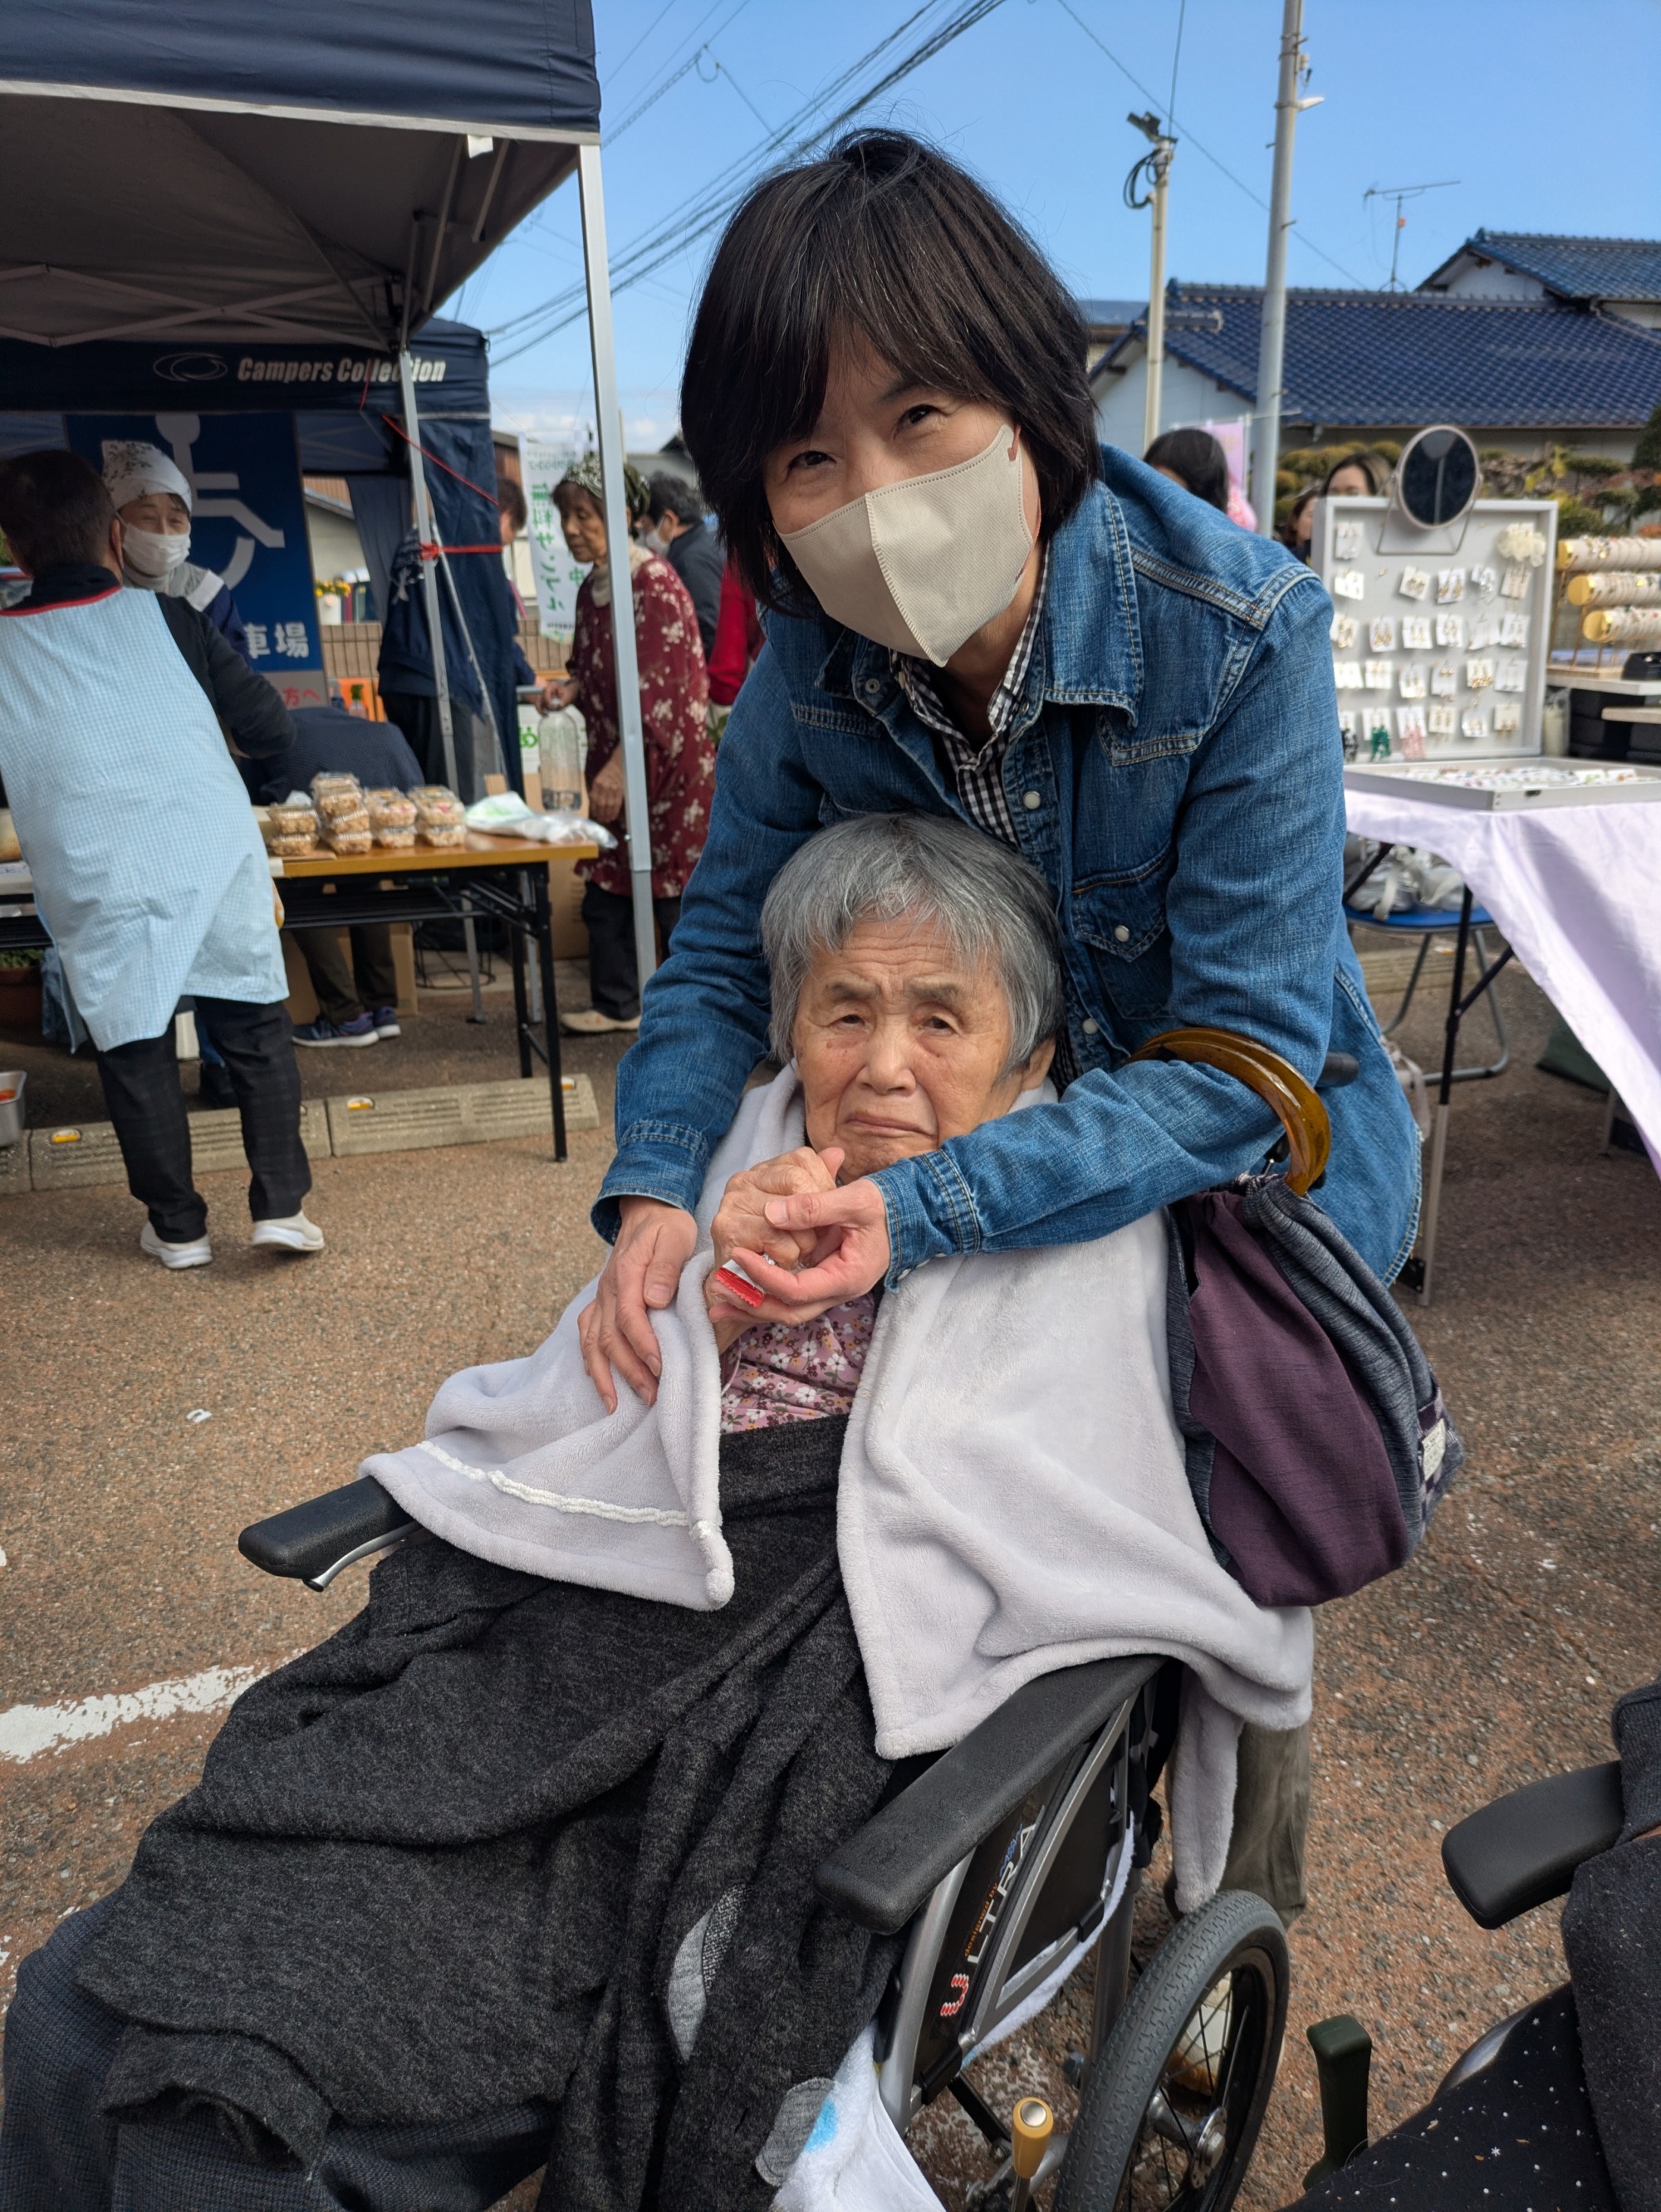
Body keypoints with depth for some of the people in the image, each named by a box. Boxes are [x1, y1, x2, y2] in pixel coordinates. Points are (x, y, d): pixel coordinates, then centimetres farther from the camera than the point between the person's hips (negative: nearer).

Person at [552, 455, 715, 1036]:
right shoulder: (591, 588, 11)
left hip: (666, 761, -8)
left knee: (675, 891, -2)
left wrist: (620, 764, -25)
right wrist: (570, 690, -1)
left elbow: (657, 687, -21)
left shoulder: (654, 581, -15)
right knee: (606, 887, 10)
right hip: (614, 760, 8)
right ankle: (616, 1004, 22)